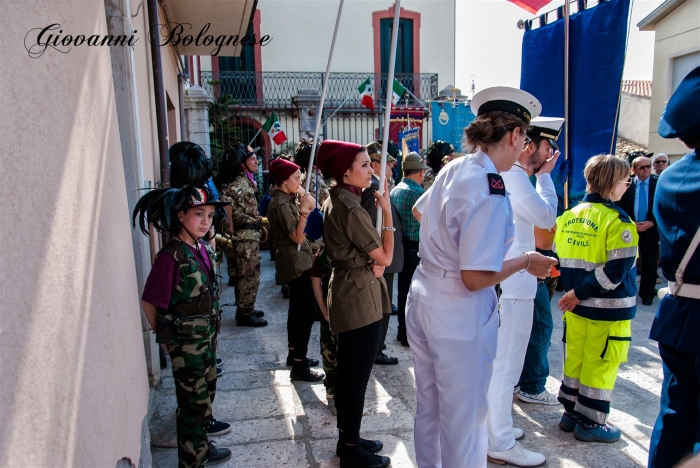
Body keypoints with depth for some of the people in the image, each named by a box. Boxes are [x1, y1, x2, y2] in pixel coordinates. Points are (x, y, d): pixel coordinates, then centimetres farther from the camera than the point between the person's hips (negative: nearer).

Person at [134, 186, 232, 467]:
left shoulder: (203, 247, -2)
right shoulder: (172, 256, -24)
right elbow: (149, 301, -18)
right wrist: (163, 332, -6)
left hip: (207, 333, 7)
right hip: (185, 340, -7)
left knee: (207, 383, 25)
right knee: (194, 397, 5)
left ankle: (204, 423, 49)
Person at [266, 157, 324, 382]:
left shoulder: (285, 200, 11)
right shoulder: (280, 204, -19)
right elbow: (297, 237, -22)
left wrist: (304, 207, 2)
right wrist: (304, 209, -22)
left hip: (295, 262, 11)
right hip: (296, 262, -11)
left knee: (297, 310, 18)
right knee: (307, 312, -9)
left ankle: (294, 354, 29)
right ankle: (299, 366, -3)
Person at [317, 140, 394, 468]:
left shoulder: (334, 202, 9)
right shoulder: (351, 209, -21)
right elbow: (385, 258, -17)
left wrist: (369, 264, -3)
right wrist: (387, 211, -12)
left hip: (344, 292, 10)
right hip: (361, 297, -10)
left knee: (346, 371, 18)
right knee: (358, 376, 2)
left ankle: (346, 438, 32)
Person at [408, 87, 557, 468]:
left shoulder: (452, 169, 2)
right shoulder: (491, 190, -22)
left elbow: (419, 211, 22)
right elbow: (475, 278, -23)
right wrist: (526, 262, -8)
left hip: (422, 297, 9)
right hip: (459, 312, -9)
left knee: (428, 407, 24)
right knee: (464, 419, 10)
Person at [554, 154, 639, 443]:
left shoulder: (568, 217, 3)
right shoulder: (618, 221, -16)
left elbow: (560, 258, 8)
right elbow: (616, 270, -21)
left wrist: (572, 289, 11)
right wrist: (580, 294, -14)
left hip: (576, 307, 6)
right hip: (608, 310, -6)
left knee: (574, 360, 16)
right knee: (600, 366, 7)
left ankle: (570, 414, 28)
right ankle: (590, 424, 19)